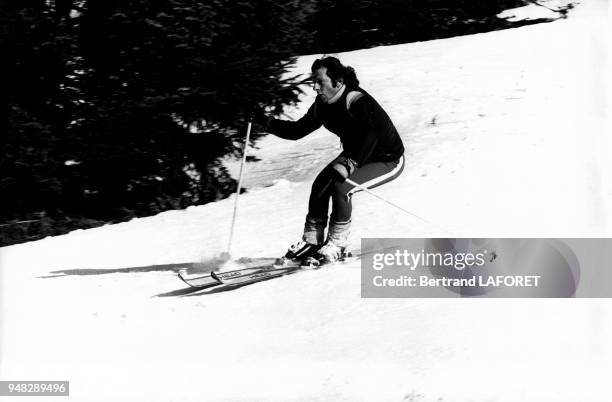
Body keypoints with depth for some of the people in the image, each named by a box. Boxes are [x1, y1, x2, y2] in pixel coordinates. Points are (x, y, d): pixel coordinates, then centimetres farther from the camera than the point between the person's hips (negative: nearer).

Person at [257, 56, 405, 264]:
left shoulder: (357, 102, -33)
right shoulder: (323, 105, -8)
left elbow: (373, 132, -46)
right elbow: (297, 130, -1)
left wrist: (350, 164, -52)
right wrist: (266, 122, -15)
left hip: (388, 160, -8)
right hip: (355, 156, 8)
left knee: (341, 186, -26)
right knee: (320, 184, -10)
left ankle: (337, 242, -6)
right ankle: (312, 240, 5)